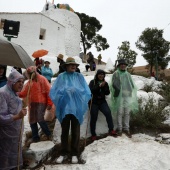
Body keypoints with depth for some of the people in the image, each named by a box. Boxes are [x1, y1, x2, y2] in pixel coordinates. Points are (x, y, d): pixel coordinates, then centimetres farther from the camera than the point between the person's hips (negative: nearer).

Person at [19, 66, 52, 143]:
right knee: (32, 121, 9)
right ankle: (35, 137, 23)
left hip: (40, 103, -7)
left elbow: (48, 91, -11)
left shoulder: (42, 79, -6)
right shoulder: (28, 83, 14)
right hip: (31, 104, 7)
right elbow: (24, 93, 8)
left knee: (40, 119, -13)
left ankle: (48, 134, 9)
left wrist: (49, 103, -15)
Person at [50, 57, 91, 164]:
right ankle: (64, 153, 26)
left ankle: (75, 154, 23)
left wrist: (76, 90, -14)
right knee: (64, 131, 11)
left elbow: (86, 91, -1)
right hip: (64, 107, 0)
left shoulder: (80, 77, 6)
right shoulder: (61, 77, 4)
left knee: (75, 131, 9)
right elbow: (54, 91, -2)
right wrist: (65, 91, -15)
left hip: (76, 108, 0)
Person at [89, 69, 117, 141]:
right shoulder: (92, 82, 0)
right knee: (93, 118, 0)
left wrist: (104, 86, -13)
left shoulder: (105, 83, 11)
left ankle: (111, 130, -13)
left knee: (108, 113, -21)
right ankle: (93, 135, 14)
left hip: (102, 102, 3)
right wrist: (99, 86, -23)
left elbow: (107, 93, 2)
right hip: (94, 102, -2)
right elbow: (91, 90, -16)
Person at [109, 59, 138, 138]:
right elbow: (113, 85, -4)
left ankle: (126, 128, 14)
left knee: (127, 113, 5)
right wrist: (118, 90, -19)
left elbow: (132, 84, 16)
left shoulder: (128, 74, 16)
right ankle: (119, 128, 8)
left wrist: (130, 91, -1)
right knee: (120, 113, -2)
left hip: (128, 96, 4)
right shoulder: (115, 74, 3)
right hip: (119, 96, -4)